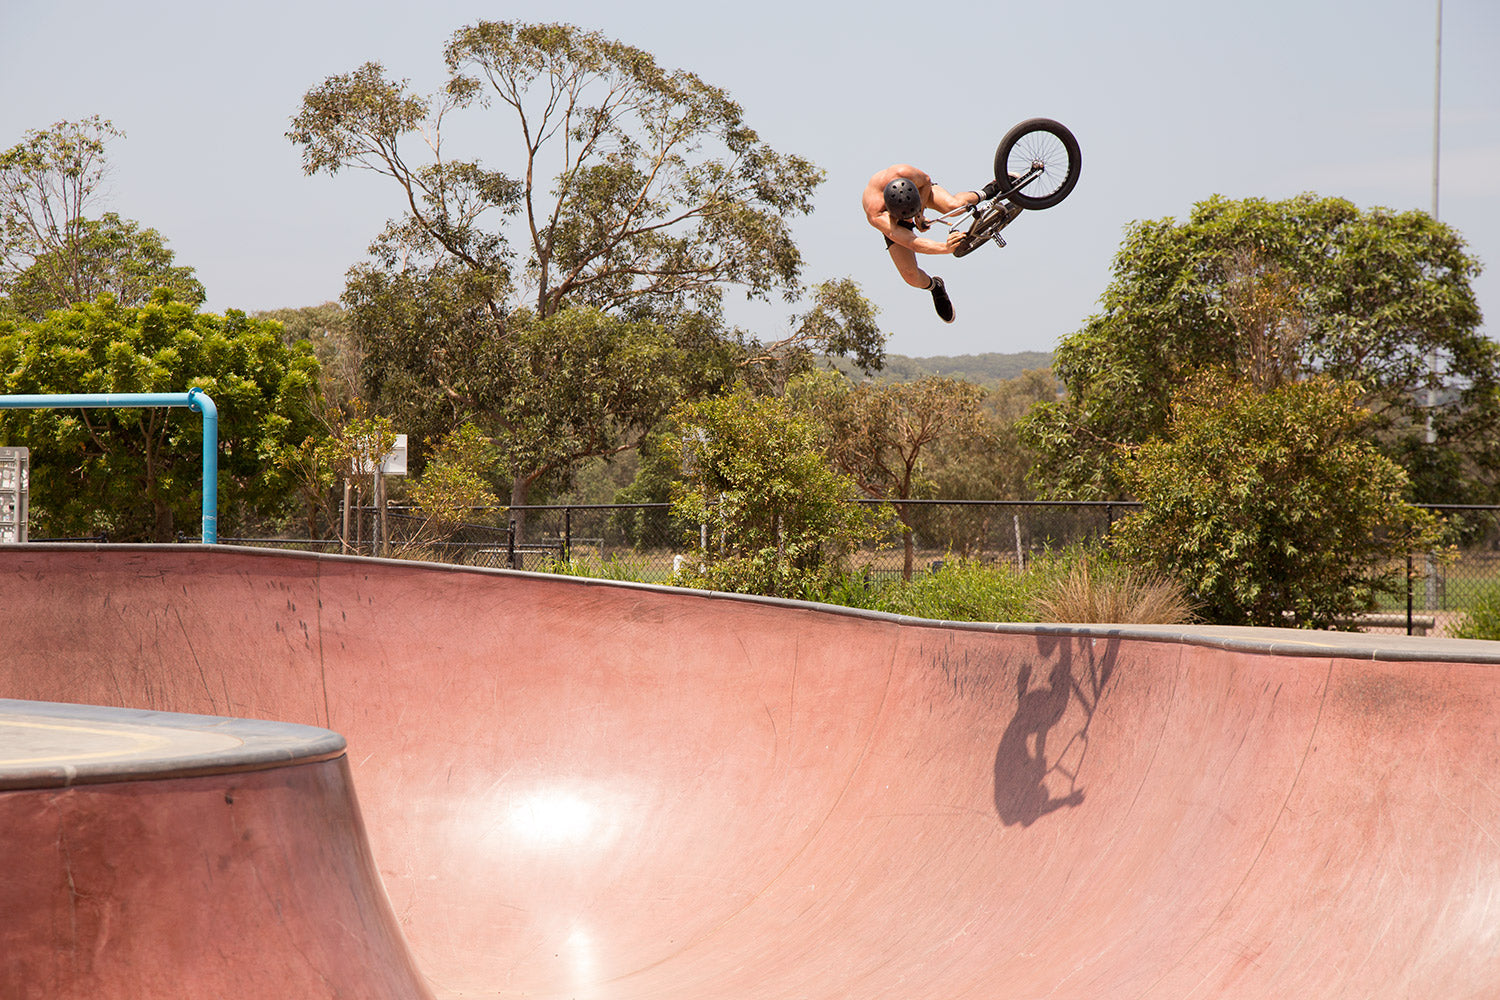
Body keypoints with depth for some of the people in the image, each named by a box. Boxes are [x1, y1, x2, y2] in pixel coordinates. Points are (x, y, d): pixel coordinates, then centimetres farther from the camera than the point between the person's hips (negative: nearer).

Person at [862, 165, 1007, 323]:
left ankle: (981, 194, 4)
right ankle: (933, 286, 26)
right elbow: (912, 243, -54)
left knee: (953, 206, -31)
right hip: (893, 222, -1)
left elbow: (926, 181, -17)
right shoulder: (876, 216, -47)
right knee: (911, 276, -11)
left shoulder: (904, 173, -42)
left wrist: (919, 214, -25)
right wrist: (945, 248, -69)